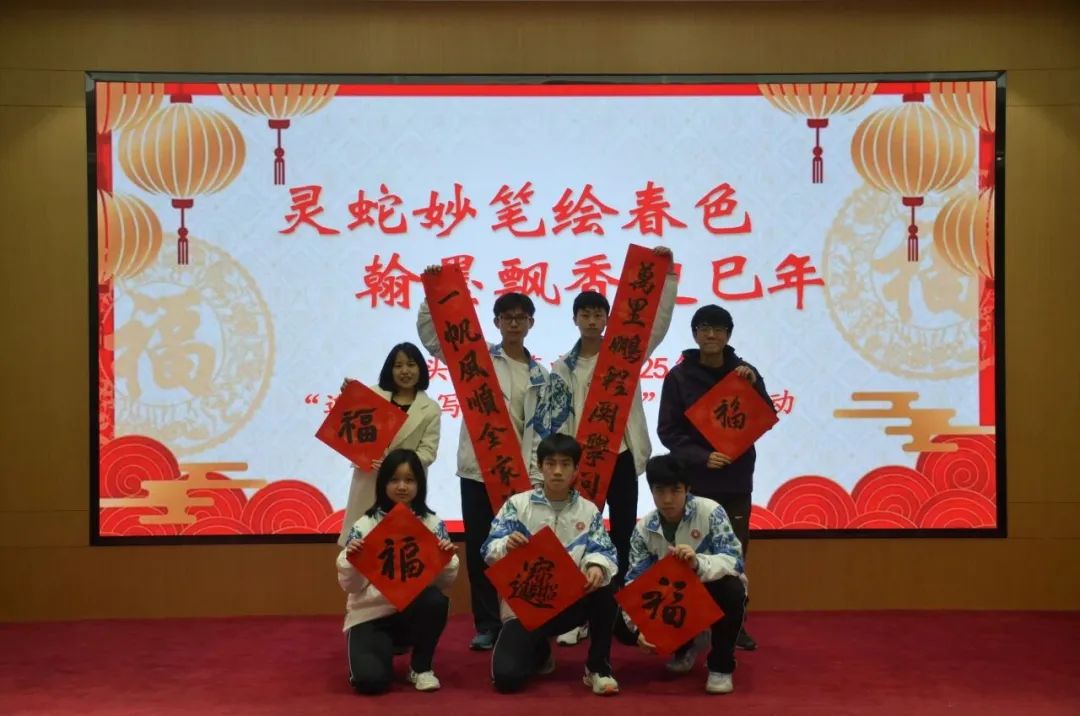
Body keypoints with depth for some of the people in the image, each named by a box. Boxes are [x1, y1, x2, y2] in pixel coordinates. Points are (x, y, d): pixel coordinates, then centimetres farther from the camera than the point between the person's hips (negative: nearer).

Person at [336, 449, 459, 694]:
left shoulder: (433, 524, -1)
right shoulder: (364, 525, -6)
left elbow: (445, 583, -1)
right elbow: (350, 585, -5)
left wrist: (447, 560, -21)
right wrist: (350, 561, -24)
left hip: (413, 608, 2)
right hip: (371, 614, -2)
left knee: (436, 601, -32)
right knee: (370, 679, -26)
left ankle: (421, 667, -5)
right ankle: (385, 648, 13)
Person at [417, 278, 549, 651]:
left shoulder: (540, 375, 10)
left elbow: (541, 428, 6)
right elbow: (428, 332, -2)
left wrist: (536, 474, -4)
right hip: (478, 468, -1)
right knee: (479, 548, 3)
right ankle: (487, 624, 12)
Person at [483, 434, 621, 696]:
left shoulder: (588, 511, 6)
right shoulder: (518, 504, 0)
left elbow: (603, 551, -6)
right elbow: (490, 550, -7)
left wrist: (597, 566, -31)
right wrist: (507, 546, -32)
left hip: (570, 601, 1)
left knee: (606, 588, -31)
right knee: (506, 676, -20)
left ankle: (598, 668, -9)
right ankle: (540, 651, 20)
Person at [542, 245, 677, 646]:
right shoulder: (562, 367, 4)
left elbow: (659, 322, -9)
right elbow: (555, 420, 2)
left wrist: (667, 274, -17)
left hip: (621, 456, 0)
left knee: (623, 535, 6)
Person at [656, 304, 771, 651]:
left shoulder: (744, 372, 6)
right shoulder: (679, 376, -2)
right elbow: (668, 431, -5)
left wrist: (754, 385, -14)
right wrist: (701, 456, -18)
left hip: (736, 480, 2)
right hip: (694, 480, -2)